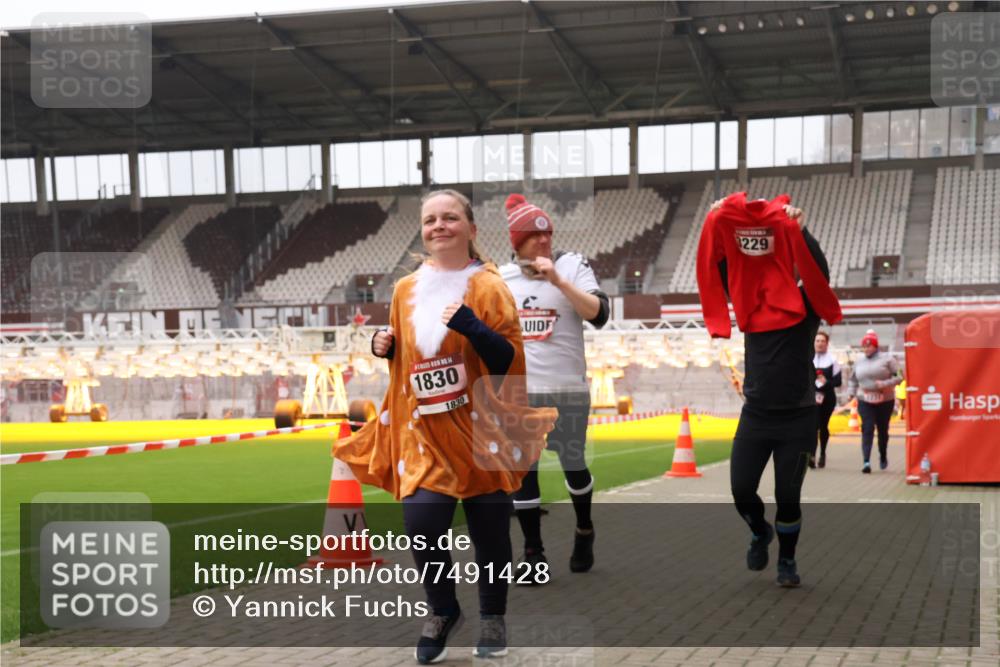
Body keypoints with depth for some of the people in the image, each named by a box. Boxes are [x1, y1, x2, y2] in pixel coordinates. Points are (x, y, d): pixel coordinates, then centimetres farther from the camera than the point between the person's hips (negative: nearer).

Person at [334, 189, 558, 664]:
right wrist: (384, 347, 1)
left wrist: (470, 326, -24)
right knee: (420, 525, -8)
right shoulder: (406, 289, 8)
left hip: (480, 430, -3)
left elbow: (508, 362, -11)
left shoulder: (487, 287, -6)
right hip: (423, 431, 3)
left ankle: (492, 617, 28)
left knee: (489, 530, 6)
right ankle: (443, 611, 18)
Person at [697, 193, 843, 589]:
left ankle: (787, 561, 23)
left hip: (798, 418, -3)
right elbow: (718, 272, -3)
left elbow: (818, 272, -21)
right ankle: (760, 533, 33)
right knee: (741, 489, 2)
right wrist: (717, 225, -15)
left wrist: (797, 229, -28)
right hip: (755, 415, 3)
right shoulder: (749, 302, 4)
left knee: (788, 496, 3)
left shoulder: (807, 306, -3)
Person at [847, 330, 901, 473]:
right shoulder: (859, 360, 10)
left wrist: (885, 384, -20)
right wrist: (852, 393, 13)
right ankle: (866, 461, -20)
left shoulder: (886, 358, -4)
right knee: (867, 429, -12)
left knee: (883, 429, 9)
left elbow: (898, 376, -6)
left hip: (885, 400, -2)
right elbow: (854, 379, 24)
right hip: (865, 401, 2)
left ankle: (883, 457, 32)